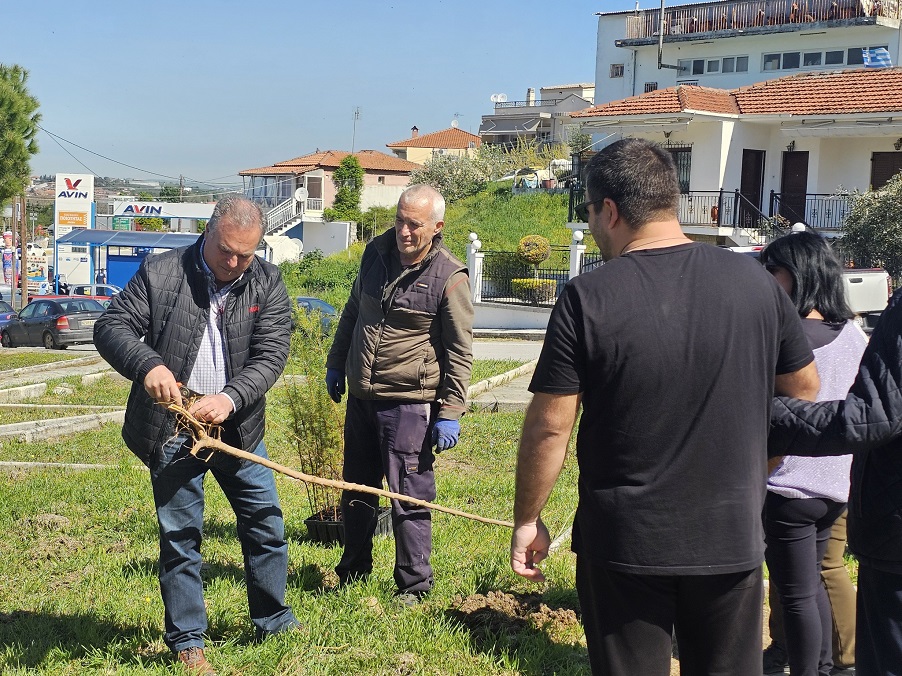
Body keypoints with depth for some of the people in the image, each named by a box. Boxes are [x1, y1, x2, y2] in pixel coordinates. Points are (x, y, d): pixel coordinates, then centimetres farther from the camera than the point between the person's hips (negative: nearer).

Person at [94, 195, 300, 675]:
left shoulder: (267, 283, -2)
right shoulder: (160, 273, -8)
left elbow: (272, 354, -9)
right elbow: (110, 327, -9)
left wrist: (230, 397, -26)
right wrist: (148, 366, -30)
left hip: (238, 427, 3)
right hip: (172, 430, -3)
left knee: (266, 524, 12)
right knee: (180, 536, 5)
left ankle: (274, 623, 32)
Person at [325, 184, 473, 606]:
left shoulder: (449, 277, -13)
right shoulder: (377, 252, 4)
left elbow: (460, 351, -10)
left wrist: (451, 412, -13)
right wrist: (336, 362, 22)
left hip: (409, 403, -6)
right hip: (360, 397, 6)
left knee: (409, 500, -1)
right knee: (356, 491, 18)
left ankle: (413, 588, 14)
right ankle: (353, 572, 34)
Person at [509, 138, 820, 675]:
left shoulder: (587, 299, -14)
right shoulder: (754, 281, -3)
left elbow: (549, 426, -13)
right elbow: (804, 388, 9)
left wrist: (527, 521, 0)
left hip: (623, 545, -2)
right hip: (733, 539, 3)